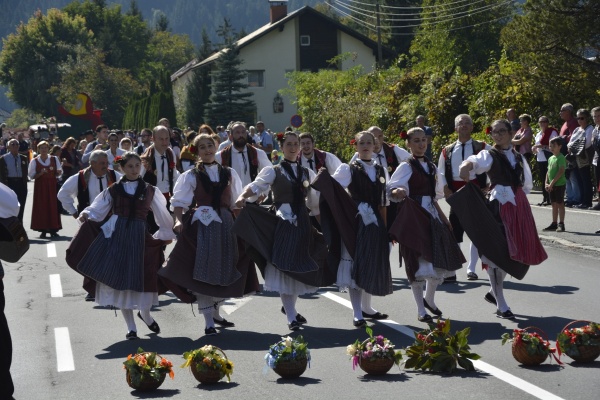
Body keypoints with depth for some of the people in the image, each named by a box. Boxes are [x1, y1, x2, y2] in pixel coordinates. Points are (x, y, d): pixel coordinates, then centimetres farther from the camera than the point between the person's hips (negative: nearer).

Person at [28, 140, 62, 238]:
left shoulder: (54, 159, 7)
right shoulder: (34, 161, 2)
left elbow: (59, 173, 11)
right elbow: (31, 175, 0)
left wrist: (58, 172, -12)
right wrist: (40, 173, -16)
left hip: (52, 185, 1)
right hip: (40, 185, -1)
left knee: (53, 207, -2)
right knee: (41, 207, -3)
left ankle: (53, 230, 2)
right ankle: (43, 230, 1)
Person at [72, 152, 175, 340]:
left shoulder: (150, 190, 9)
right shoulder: (113, 190, 7)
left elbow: (163, 214, 17)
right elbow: (97, 209, 7)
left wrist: (167, 234, 21)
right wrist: (86, 214, -12)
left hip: (139, 237, 0)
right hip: (116, 235, 0)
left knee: (144, 279, -4)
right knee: (120, 279, 1)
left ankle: (145, 313, 29)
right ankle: (131, 327, 12)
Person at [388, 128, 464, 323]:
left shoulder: (431, 167, 15)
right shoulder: (406, 167, -5)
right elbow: (392, 189, -19)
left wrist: (444, 218, 18)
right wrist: (399, 192, -41)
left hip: (431, 216, 7)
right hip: (414, 218, -7)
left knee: (438, 262, 8)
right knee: (418, 262, -5)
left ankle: (429, 299, 30)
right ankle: (421, 309, 4)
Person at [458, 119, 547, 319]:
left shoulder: (519, 157, 15)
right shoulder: (490, 155, -3)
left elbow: (527, 184, 27)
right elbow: (478, 161, -28)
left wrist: (516, 195, 12)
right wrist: (468, 165, -50)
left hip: (519, 207, 6)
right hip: (499, 206, -6)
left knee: (517, 252, 10)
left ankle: (494, 291, 30)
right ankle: (501, 306, -2)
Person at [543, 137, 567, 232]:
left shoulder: (561, 158, -12)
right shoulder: (551, 158, 14)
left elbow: (561, 172, -20)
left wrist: (552, 183, -20)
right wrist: (546, 183, 4)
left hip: (559, 184, -8)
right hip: (552, 185, 8)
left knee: (560, 203, -4)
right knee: (554, 204, 12)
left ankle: (561, 224, -1)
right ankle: (554, 224, 19)